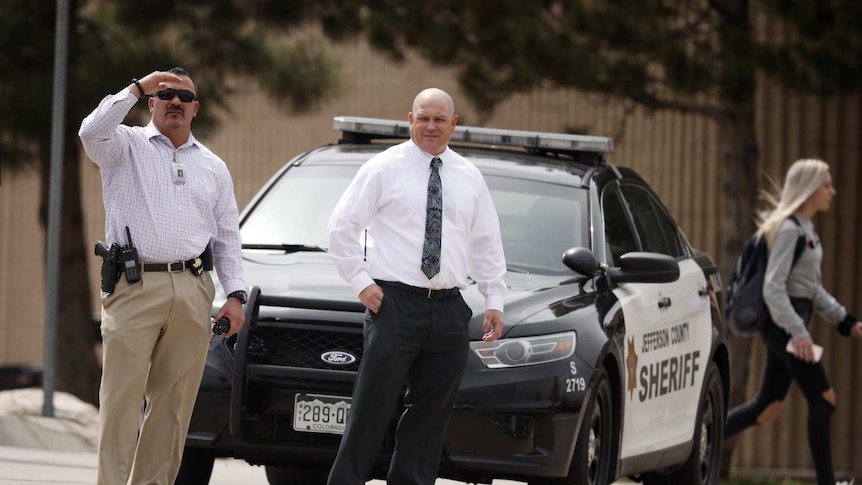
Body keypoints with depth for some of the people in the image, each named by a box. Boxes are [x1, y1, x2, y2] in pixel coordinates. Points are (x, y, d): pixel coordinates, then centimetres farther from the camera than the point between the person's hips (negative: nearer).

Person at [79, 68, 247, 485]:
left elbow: (228, 236, 19)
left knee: (174, 402, 2)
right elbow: (91, 132, -15)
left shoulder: (213, 167, 20)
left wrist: (234, 294, 8)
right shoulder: (126, 146, 9)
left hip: (192, 292, 4)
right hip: (134, 289, -4)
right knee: (122, 397, -9)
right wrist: (136, 89, -12)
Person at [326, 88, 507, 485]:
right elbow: (341, 227, 2)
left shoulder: (469, 178, 15)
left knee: (430, 415, 4)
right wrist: (361, 282, -6)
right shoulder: (385, 168, 2)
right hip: (393, 303, -4)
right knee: (371, 410, -7)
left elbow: (487, 244, 19)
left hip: (448, 308, 4)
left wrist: (494, 300, 9)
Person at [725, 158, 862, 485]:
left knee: (768, 408, 9)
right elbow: (773, 287, -20)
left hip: (793, 320, 10)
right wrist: (798, 333, -28)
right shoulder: (788, 230, -14)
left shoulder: (806, 229, 16)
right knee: (822, 399, -7)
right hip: (783, 321, -10)